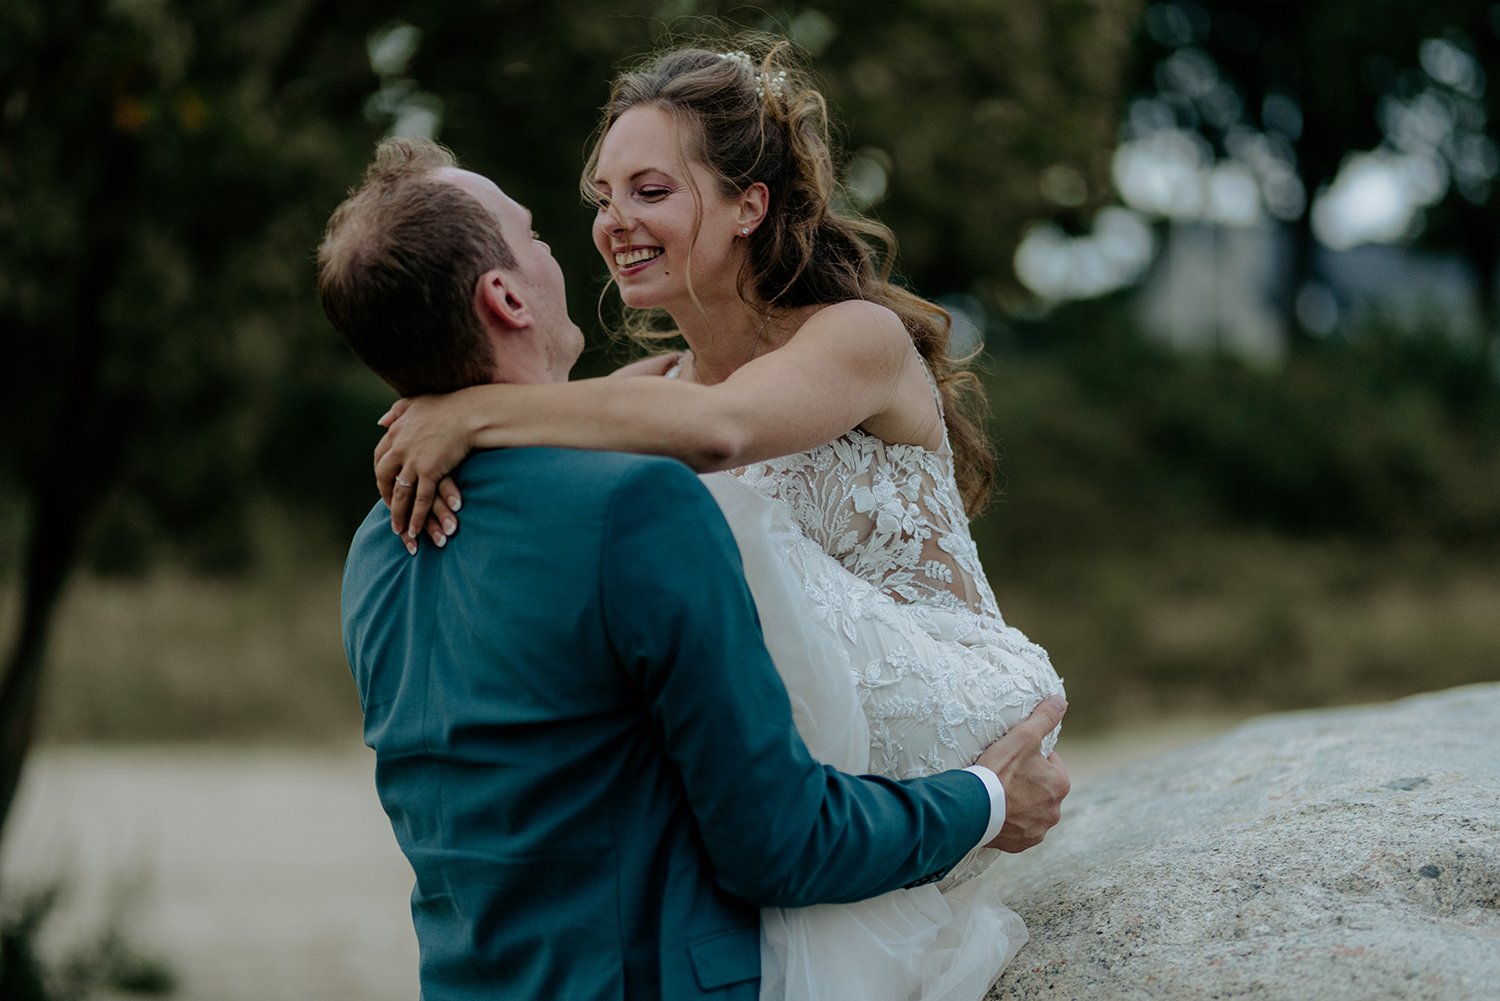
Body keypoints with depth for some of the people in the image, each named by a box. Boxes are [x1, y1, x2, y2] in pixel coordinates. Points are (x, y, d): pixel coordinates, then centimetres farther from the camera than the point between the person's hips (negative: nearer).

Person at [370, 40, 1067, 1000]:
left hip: (950, 722, -7)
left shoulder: (861, 338, -13)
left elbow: (717, 424, -34)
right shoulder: (645, 389, 8)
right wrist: (437, 464, -28)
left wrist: (476, 414, -36)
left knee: (727, 526, -27)